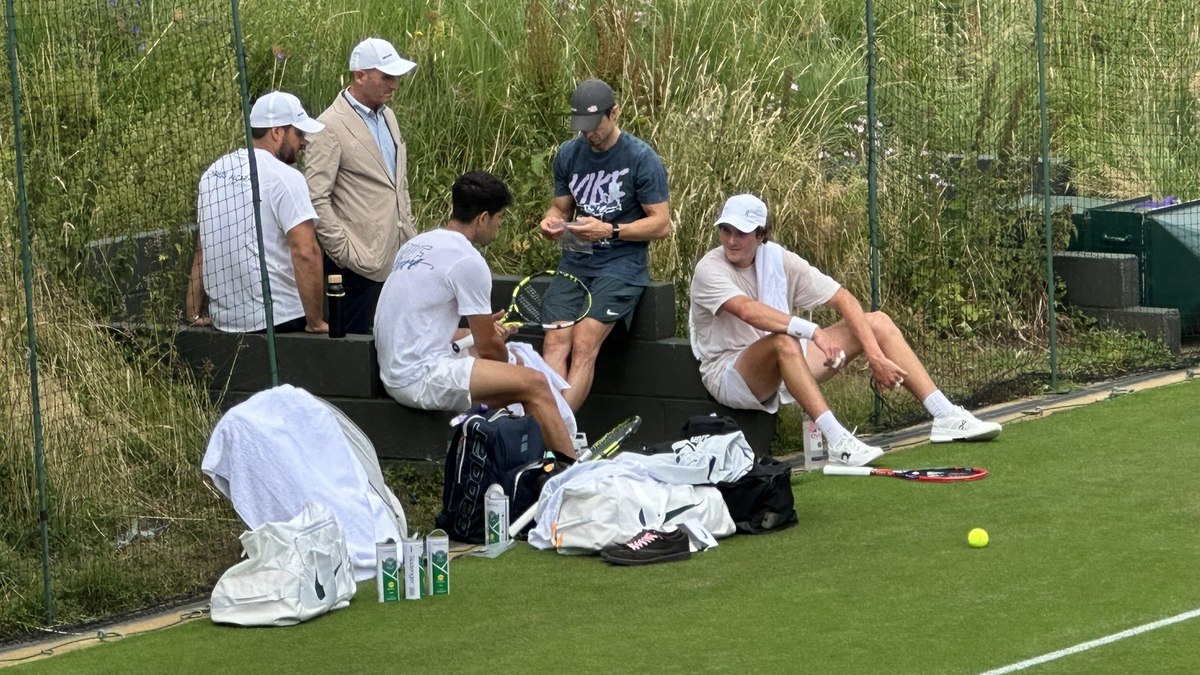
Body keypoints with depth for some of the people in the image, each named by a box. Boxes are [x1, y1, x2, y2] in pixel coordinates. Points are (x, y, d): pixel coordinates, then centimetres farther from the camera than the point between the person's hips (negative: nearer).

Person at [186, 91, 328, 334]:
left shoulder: (213, 173, 13)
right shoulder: (285, 177, -10)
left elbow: (201, 250, 17)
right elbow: (305, 253, -18)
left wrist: (195, 313, 20)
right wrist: (315, 322, -13)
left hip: (223, 320, 7)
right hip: (278, 319, -7)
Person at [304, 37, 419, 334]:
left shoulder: (387, 116, 15)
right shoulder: (331, 127, -11)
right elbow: (316, 199, -15)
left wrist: (410, 236, 17)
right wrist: (345, 252, -17)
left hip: (395, 257, 8)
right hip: (359, 262, -8)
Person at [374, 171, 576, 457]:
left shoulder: (418, 243, 13)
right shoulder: (468, 262, -14)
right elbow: (488, 347, -7)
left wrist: (483, 326, 25)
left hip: (395, 372, 10)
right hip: (422, 379, -10)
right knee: (534, 384, -14)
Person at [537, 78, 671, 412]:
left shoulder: (642, 159, -6)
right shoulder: (568, 154, 11)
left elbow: (662, 224, -6)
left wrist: (609, 231, -18)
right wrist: (552, 222, -5)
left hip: (621, 262, -5)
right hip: (576, 260, 5)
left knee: (584, 343, -22)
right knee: (556, 339, -18)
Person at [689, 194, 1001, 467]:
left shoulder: (777, 259, 0)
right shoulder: (710, 270, -16)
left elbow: (843, 300, -1)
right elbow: (747, 309, -37)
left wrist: (875, 354, -14)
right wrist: (812, 331, -47)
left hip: (788, 368, 7)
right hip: (729, 376, -7)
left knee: (878, 321, 1)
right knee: (783, 340, -40)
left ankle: (945, 417, -2)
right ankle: (838, 442, -46)